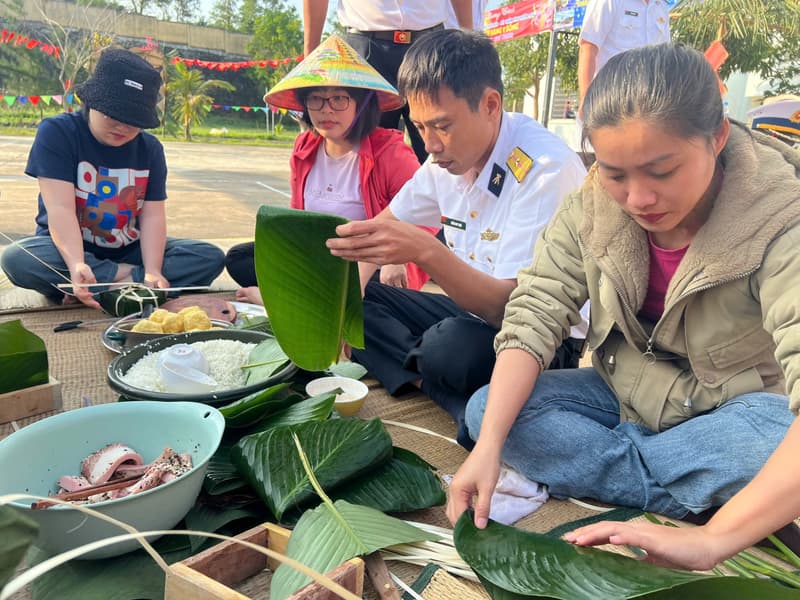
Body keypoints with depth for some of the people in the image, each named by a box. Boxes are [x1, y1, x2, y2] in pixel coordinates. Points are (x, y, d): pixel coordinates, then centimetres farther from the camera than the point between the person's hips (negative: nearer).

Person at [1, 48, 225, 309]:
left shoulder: (150, 148, -1)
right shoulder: (57, 132, -11)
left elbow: (153, 215, -10)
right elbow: (61, 209, -23)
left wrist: (153, 271, -28)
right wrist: (77, 266, -41)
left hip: (129, 252, 3)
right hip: (70, 249, -2)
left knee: (210, 257, -17)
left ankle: (117, 284, -25)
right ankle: (126, 276, -23)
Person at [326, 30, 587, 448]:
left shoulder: (546, 168, -24)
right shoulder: (446, 156, -2)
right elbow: (384, 224, 9)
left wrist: (425, 252, -43)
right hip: (474, 311, 8)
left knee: (450, 345, -37)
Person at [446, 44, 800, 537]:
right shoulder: (590, 208, -15)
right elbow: (533, 319, -19)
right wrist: (489, 446, -30)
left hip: (736, 412, -3)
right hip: (625, 398, 4)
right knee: (484, 409, -16)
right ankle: (709, 490, -17)